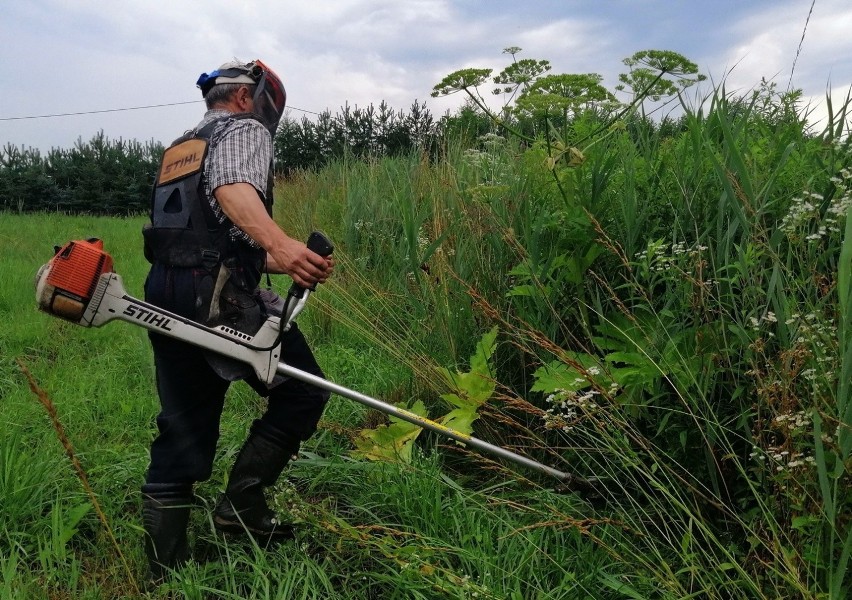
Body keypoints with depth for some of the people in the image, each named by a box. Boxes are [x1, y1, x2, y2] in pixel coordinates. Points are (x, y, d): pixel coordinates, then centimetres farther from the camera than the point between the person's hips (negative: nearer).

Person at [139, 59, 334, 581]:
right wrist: (280, 242, -37)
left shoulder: (178, 150, 30)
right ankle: (243, 503, 1)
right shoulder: (245, 131, 4)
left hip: (165, 294, 9)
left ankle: (164, 568, 18)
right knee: (303, 391, 4)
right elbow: (234, 189, -20)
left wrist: (282, 262, 25)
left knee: (183, 430, 13)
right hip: (219, 297, -9)